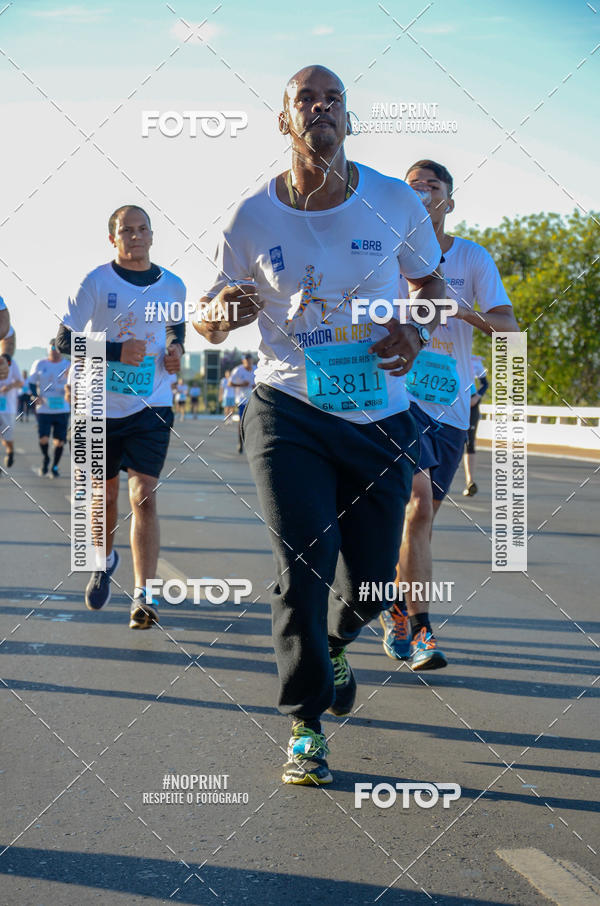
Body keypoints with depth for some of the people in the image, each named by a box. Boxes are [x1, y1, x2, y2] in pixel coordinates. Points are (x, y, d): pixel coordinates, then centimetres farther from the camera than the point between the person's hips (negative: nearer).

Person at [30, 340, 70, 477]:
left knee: (59, 440, -1)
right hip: (43, 408, -1)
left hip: (62, 409, 1)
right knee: (43, 438, -13)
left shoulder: (68, 365, 6)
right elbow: (31, 383, 9)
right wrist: (36, 396, -9)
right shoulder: (39, 364, 6)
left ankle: (54, 467, 19)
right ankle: (45, 458, 17)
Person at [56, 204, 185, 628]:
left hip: (151, 405, 0)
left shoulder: (173, 286, 3)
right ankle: (106, 561, 42)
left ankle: (144, 594, -11)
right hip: (102, 406, 0)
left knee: (144, 496, -12)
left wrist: (176, 348, 2)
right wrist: (116, 350, -19)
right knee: (106, 494, 12)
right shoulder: (96, 282, -6)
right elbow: (65, 338, -6)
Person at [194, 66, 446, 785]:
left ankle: (333, 646, 44)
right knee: (302, 565, -10)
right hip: (289, 410, -1)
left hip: (379, 416, 2)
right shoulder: (252, 219, -3)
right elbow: (208, 319, 7)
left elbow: (429, 281, 14)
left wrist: (415, 333, -8)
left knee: (370, 580, 7)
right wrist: (220, 312, -19)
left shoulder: (396, 203, -2)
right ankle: (305, 724, 8)